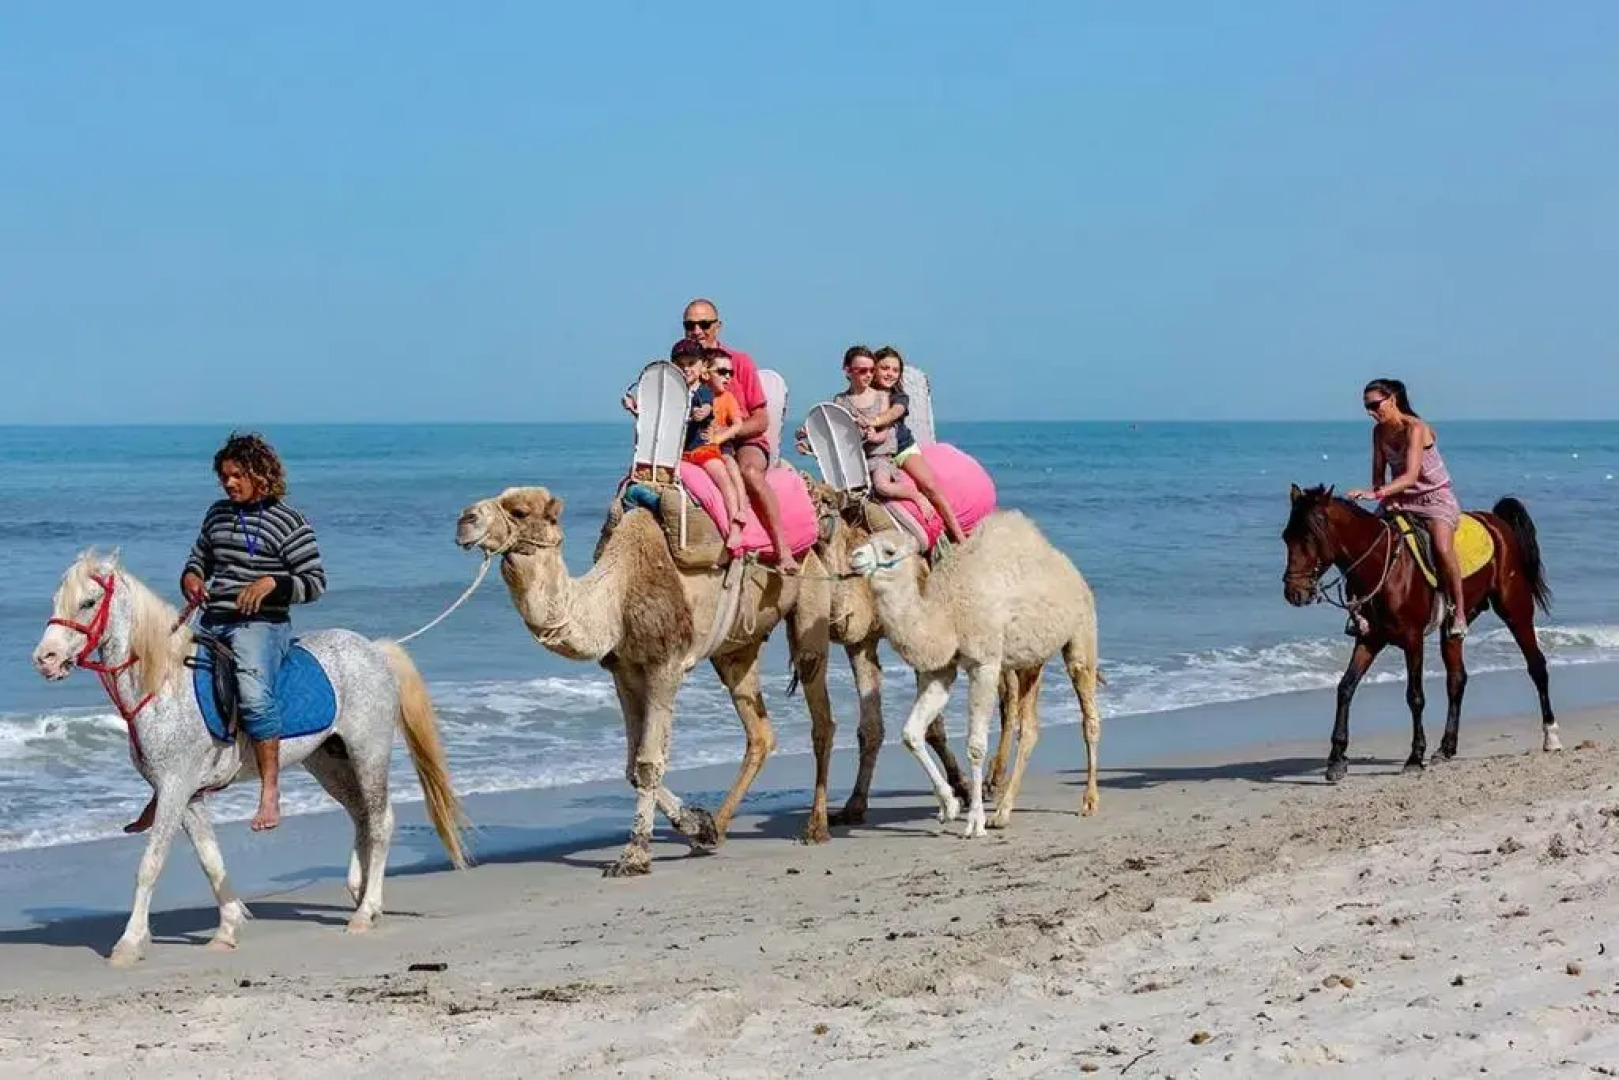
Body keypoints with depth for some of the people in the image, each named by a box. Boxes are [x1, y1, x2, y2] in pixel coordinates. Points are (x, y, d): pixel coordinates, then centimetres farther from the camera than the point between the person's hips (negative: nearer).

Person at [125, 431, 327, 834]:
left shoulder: (288, 522, -3)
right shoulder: (218, 514, 16)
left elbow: (315, 581, -5)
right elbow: (198, 559, 28)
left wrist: (271, 583, -20)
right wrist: (190, 578, 4)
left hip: (261, 625, -7)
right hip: (212, 624, 7)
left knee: (253, 694, -34)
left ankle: (270, 793, -31)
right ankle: (161, 798, 17)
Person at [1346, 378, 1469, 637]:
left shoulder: (1416, 428, -22)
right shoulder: (1379, 431, 1)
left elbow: (1411, 476, -32)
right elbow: (1379, 474, 7)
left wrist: (1377, 493, -44)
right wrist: (1385, 496, -14)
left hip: (1436, 497, -7)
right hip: (1402, 499, 7)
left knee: (1442, 547, -32)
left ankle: (1459, 611, -18)